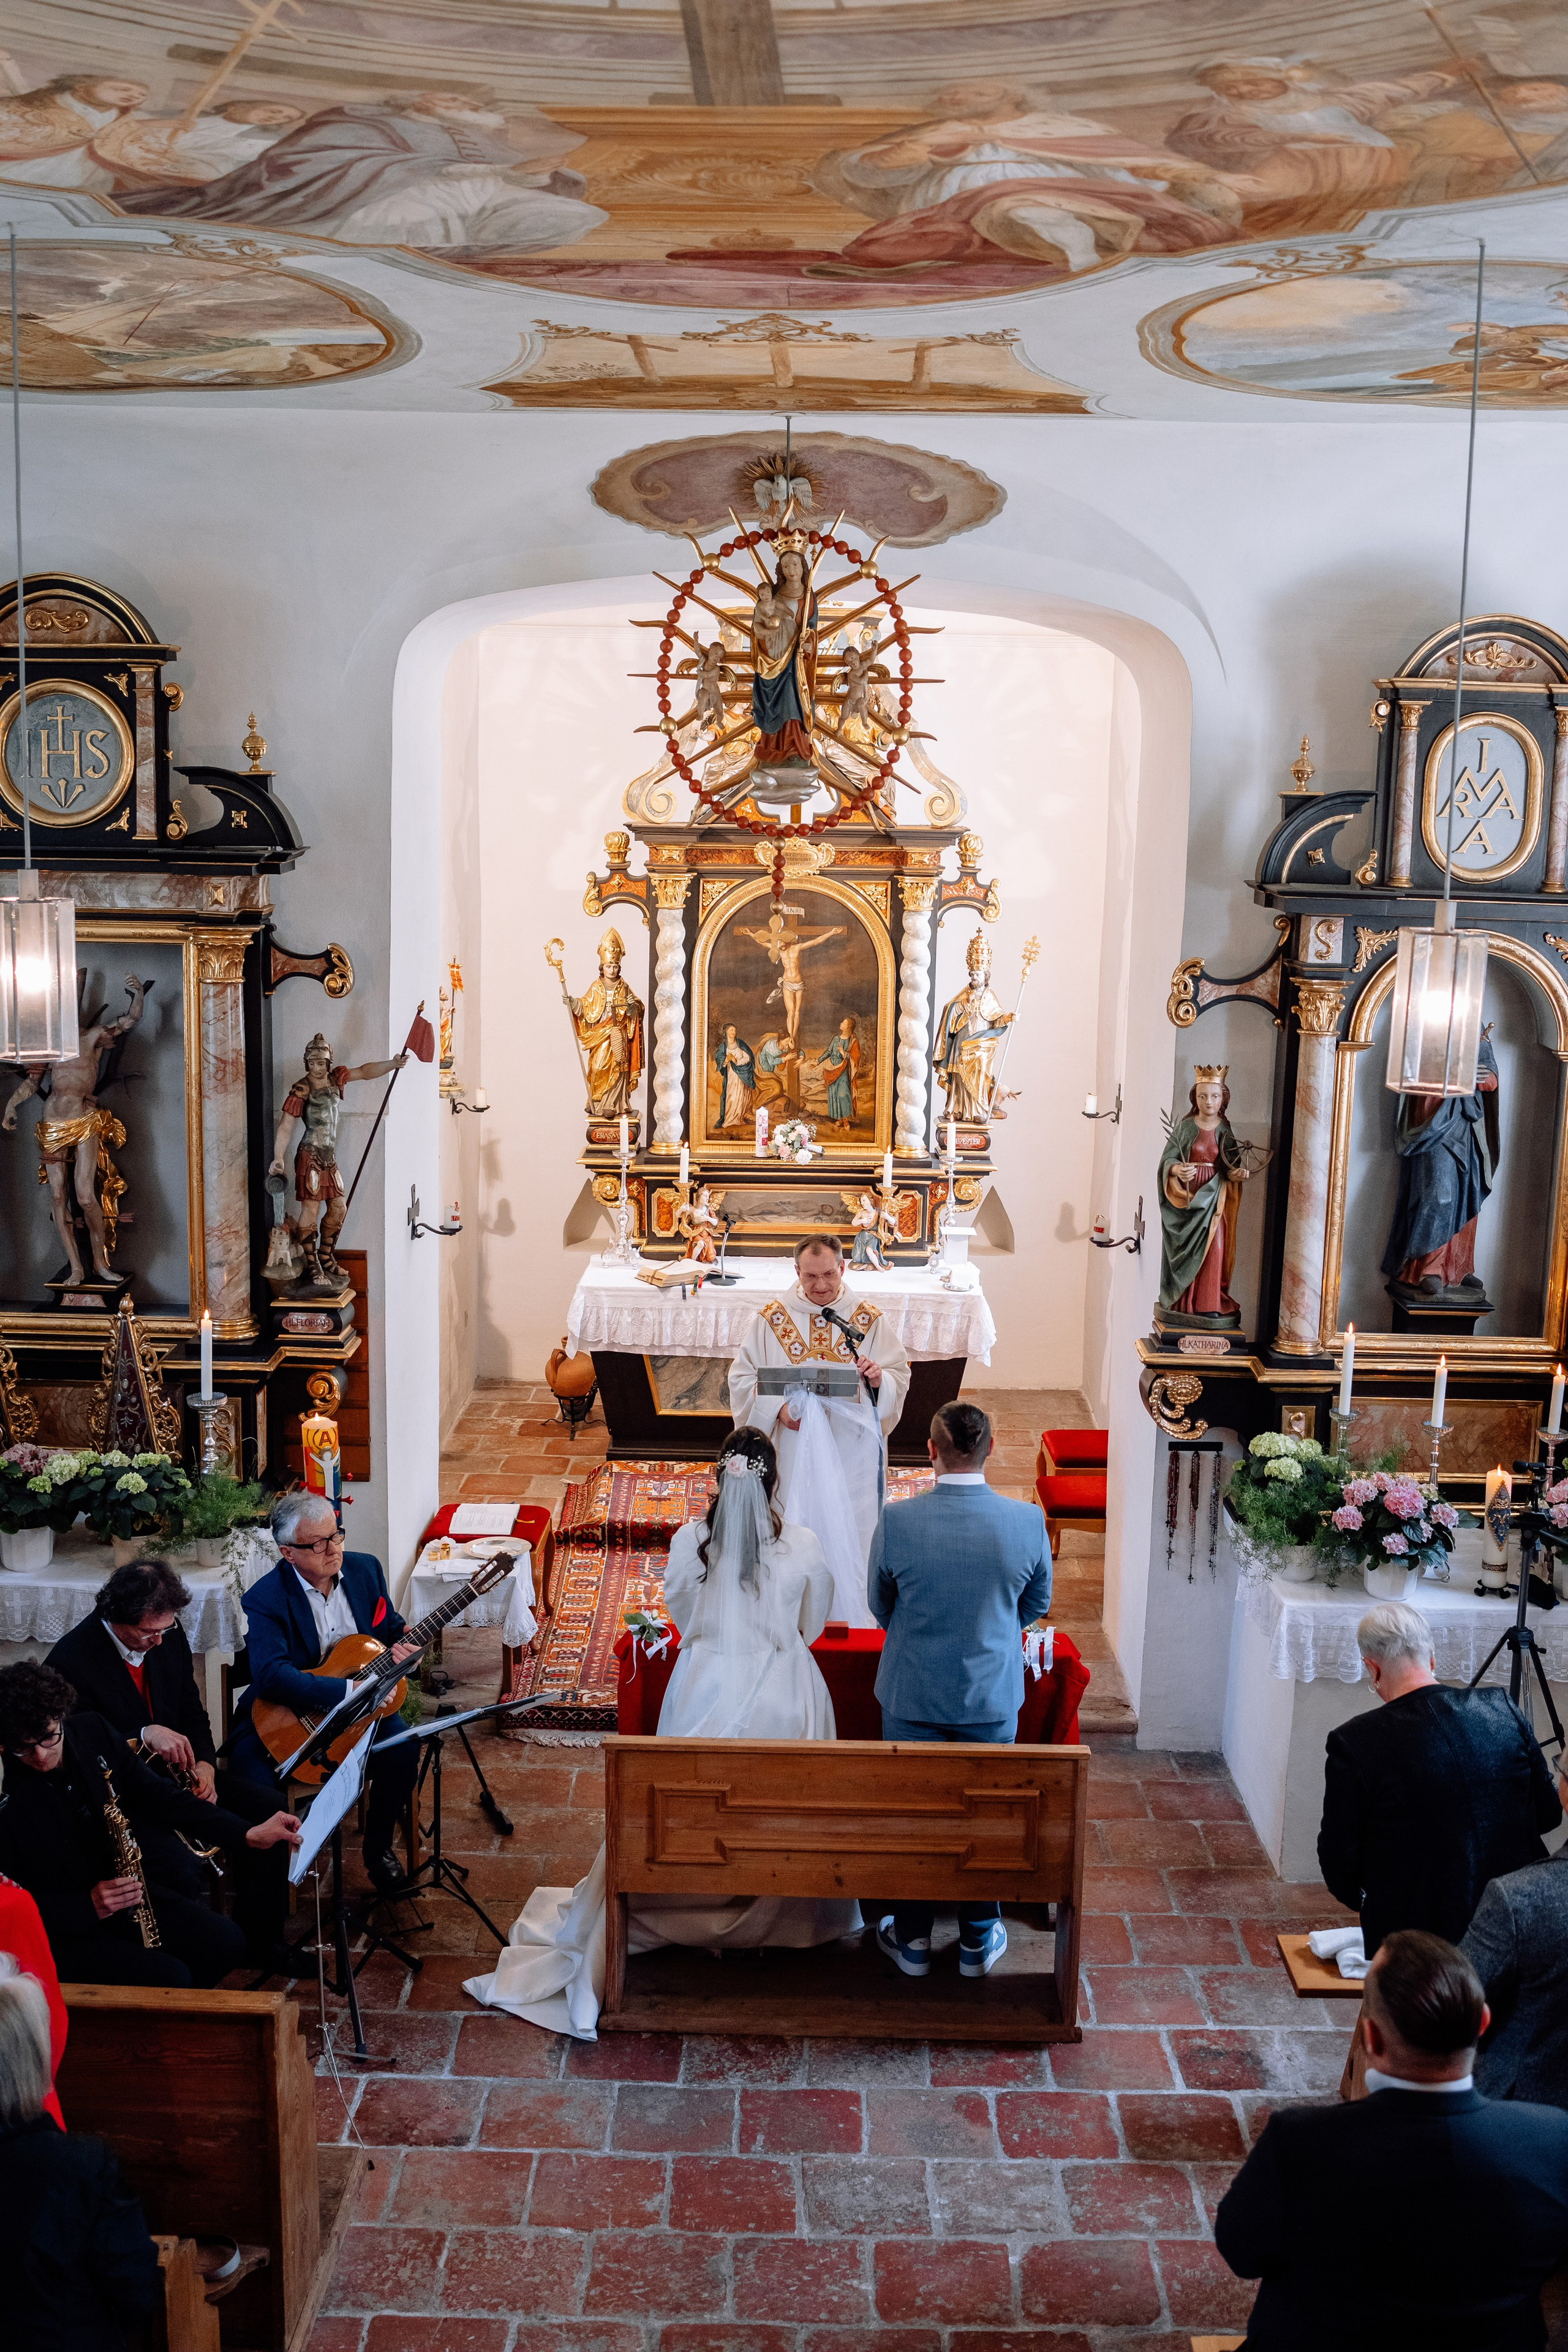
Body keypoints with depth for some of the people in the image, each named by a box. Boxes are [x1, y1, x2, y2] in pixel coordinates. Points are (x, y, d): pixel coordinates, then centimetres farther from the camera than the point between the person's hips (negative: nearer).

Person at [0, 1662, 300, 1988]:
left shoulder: (93, 1732, -4)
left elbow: (160, 1798, 2)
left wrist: (249, 1834, -5)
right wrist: (89, 1906, -25)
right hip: (60, 1930, -6)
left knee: (227, 1943, -9)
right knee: (171, 1977, -24)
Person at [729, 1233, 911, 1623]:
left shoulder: (870, 1320, 1)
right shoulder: (772, 1319, 0)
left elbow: (900, 1378, 3)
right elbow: (742, 1376, 2)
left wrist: (878, 1378, -20)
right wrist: (776, 1406, -15)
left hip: (851, 1448, 0)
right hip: (792, 1446, 0)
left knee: (849, 1530, 4)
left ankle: (850, 1617, 19)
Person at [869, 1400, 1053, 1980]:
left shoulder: (896, 1519, -20)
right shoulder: (1028, 1521, -16)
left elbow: (880, 1603, -3)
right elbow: (1037, 1603, 1)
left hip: (911, 1693, -1)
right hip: (993, 1694, 1)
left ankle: (911, 1939, 32)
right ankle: (979, 1940, 33)